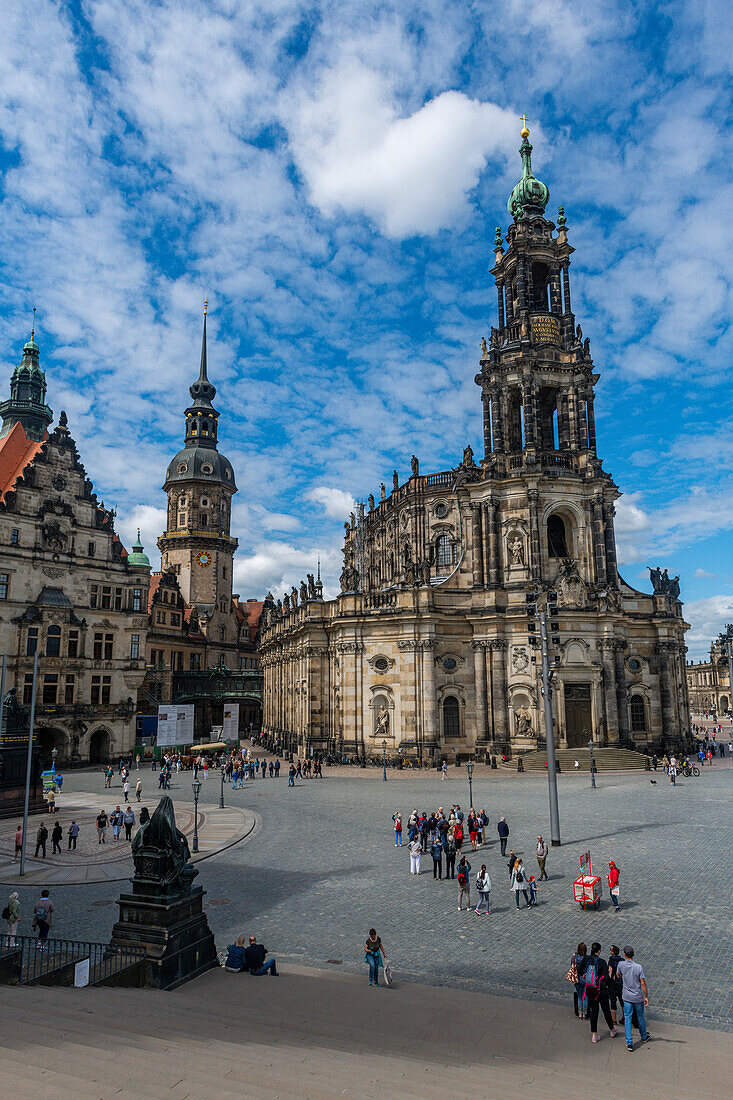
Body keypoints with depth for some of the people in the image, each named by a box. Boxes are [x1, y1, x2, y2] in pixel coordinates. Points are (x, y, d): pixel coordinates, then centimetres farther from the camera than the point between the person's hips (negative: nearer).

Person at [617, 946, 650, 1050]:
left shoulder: (621, 964, -11)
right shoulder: (638, 967, -17)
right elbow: (643, 984, -14)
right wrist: (646, 997, -2)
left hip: (627, 997, 1)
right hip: (638, 997, 0)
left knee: (627, 1019, 6)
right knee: (640, 1017, 20)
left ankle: (629, 1043, 3)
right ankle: (644, 1037, 40)